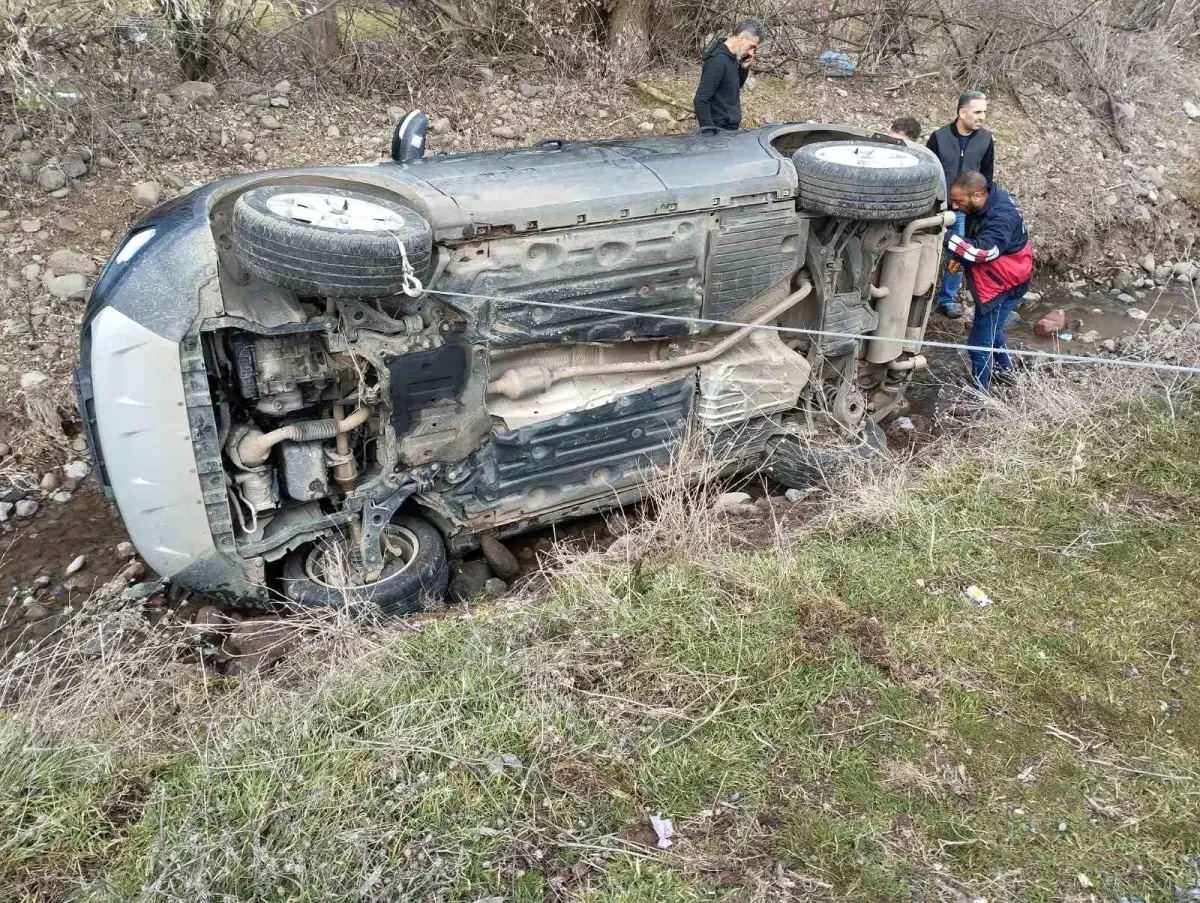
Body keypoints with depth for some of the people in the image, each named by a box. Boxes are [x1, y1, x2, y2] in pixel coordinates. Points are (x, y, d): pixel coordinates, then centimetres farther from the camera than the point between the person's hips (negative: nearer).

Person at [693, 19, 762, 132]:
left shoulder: (731, 58, 8)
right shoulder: (718, 61, -19)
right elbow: (701, 101, -22)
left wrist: (745, 68, 4)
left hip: (732, 129, 9)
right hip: (720, 131, -9)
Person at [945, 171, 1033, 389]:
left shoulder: (1002, 219, -34)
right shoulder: (988, 201, -5)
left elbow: (983, 251, -45)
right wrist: (961, 258, -6)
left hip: (1002, 287, -10)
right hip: (993, 281, 10)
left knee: (980, 344, 0)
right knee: (990, 329, 30)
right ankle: (1004, 369, 53)